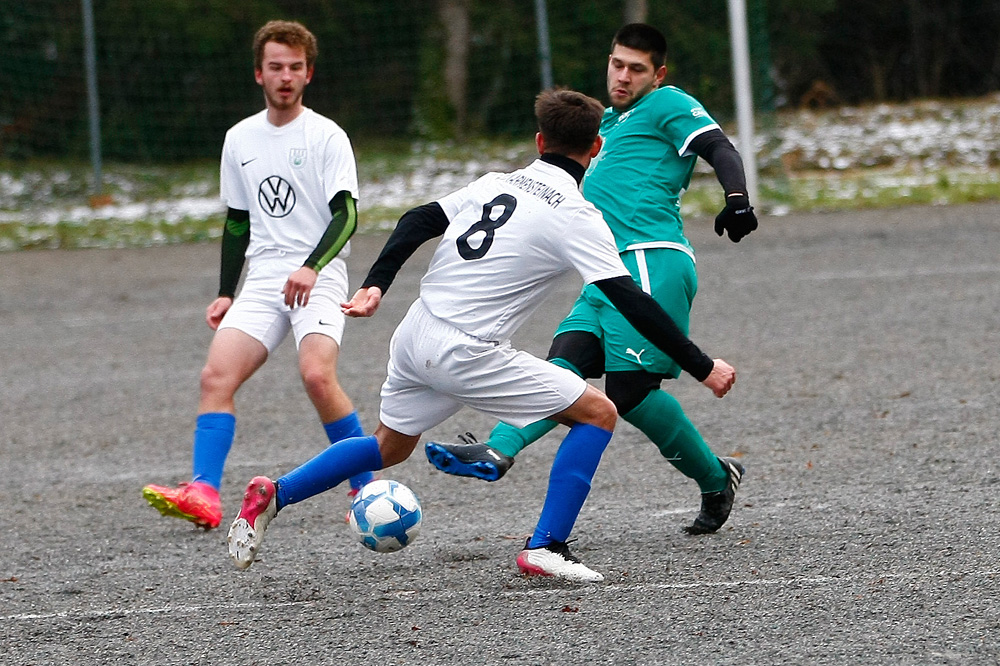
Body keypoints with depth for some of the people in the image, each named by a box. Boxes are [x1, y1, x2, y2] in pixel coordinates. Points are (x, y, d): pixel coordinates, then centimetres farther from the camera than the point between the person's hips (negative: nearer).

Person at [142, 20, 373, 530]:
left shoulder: (326, 136, -2)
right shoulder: (240, 139, 15)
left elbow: (346, 215, -11)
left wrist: (312, 267, -27)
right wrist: (225, 293, 18)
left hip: (318, 280, -5)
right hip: (263, 278, 5)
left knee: (317, 374, -26)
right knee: (216, 376, -14)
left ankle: (367, 488, -11)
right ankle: (203, 493, -22)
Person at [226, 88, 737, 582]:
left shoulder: (494, 184, 11)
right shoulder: (577, 217, -8)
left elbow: (417, 222, 8)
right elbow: (631, 303, -11)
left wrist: (374, 285, 8)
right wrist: (702, 369, -7)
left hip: (414, 338, 7)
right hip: (466, 355, -7)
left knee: (388, 448, 30)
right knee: (597, 414, 1)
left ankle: (273, 496, 25)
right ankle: (545, 546, -6)